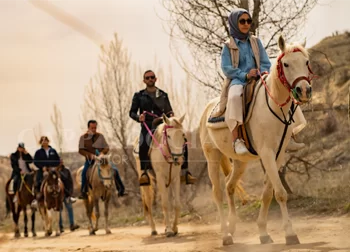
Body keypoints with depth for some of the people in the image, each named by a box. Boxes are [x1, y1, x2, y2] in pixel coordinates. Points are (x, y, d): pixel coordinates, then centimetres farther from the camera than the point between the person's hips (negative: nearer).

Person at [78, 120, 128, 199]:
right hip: (90, 160, -2)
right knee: (84, 172, -32)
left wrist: (102, 152, -15)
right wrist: (90, 154, -20)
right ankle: (83, 192, -20)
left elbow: (107, 148, 8)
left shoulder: (100, 136, 7)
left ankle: (121, 190, -7)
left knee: (114, 169, -17)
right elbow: (81, 150, -4)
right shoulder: (83, 137, 3)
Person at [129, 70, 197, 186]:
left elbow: (169, 111, 20)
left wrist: (171, 114, -5)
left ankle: (184, 172, -7)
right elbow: (132, 112, 10)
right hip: (147, 126, -3)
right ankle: (144, 172, -32)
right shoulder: (139, 96, 11)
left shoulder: (163, 95, 18)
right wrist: (138, 117, -13)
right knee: (143, 144, -37)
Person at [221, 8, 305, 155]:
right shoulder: (228, 46, 6)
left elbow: (266, 63, 13)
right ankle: (236, 140, -40)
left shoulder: (255, 42, 17)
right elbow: (226, 68, -4)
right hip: (238, 81, -5)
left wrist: (263, 73, -10)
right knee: (235, 97, -40)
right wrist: (245, 75, -19)